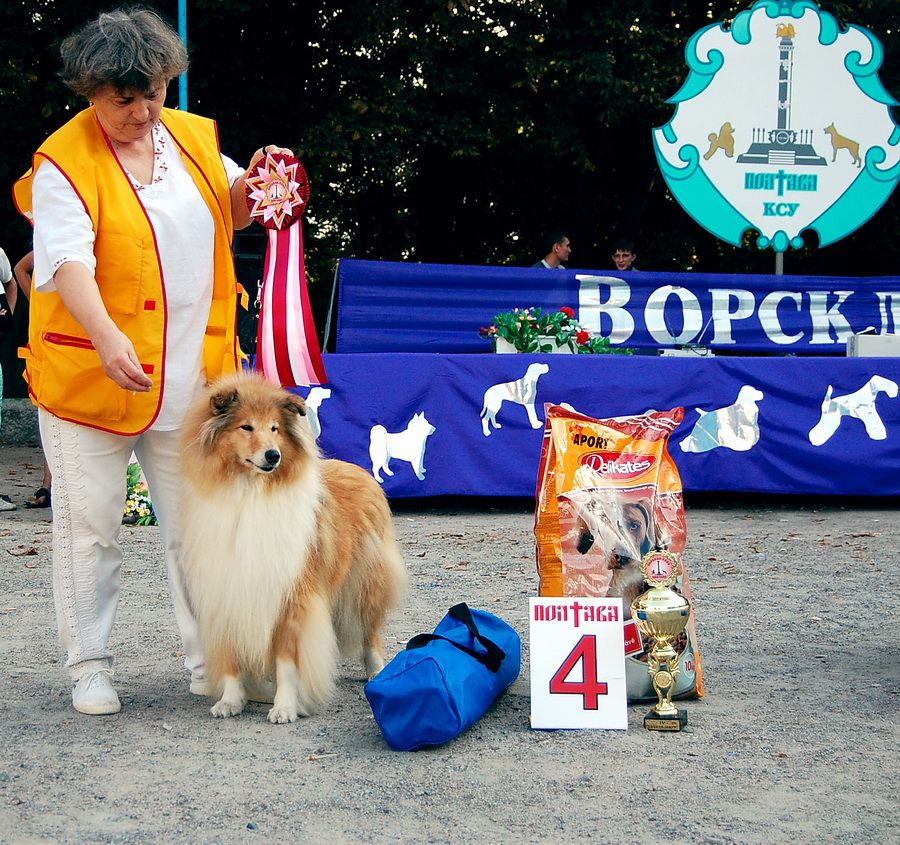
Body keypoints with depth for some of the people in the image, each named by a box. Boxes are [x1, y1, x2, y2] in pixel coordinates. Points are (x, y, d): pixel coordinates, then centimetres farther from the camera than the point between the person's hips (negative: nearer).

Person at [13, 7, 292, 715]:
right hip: (88, 380, -4)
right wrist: (108, 339, -40)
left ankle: (210, 660, 19)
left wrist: (252, 182, 0)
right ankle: (90, 667, 17)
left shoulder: (194, 137, 7)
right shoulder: (64, 163, -10)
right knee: (90, 528, 4)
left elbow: (231, 216, 23)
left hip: (190, 381, 4)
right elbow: (69, 262, -24)